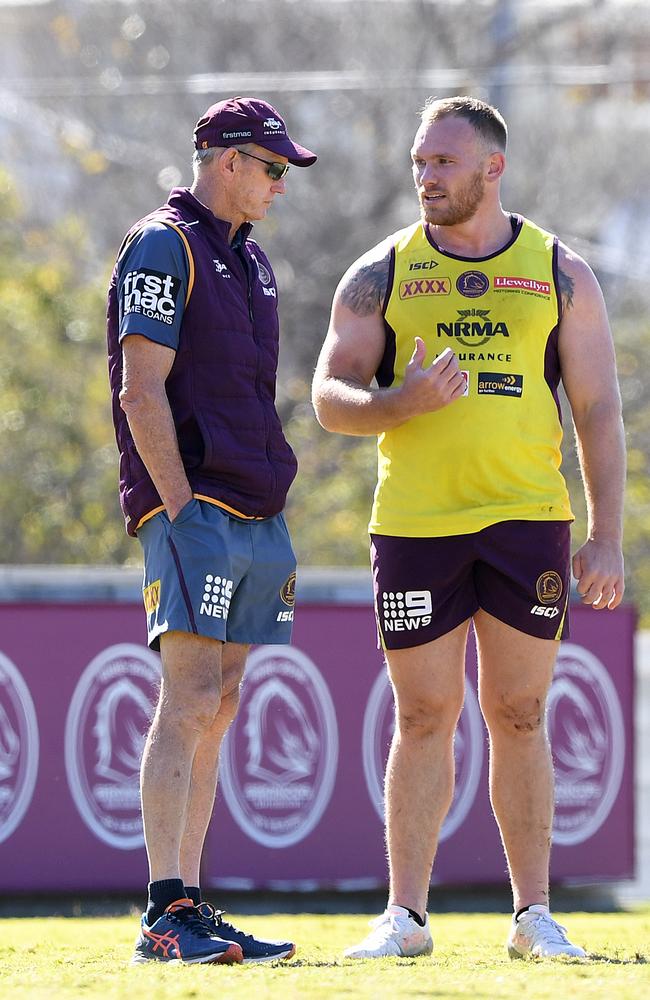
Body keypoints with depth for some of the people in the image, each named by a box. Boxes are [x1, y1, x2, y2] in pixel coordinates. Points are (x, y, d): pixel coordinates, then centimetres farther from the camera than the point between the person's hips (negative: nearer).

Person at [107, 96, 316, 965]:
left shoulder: (248, 260, 21)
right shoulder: (164, 247, -7)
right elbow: (143, 390, -13)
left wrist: (272, 526, 18)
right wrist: (182, 510, -18)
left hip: (251, 514, 9)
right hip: (193, 507, -9)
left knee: (215, 708, 7)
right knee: (190, 701, -14)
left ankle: (189, 911, 8)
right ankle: (165, 916, -18)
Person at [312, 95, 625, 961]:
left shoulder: (560, 274, 7)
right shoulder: (381, 275, 7)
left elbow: (598, 411, 6)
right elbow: (330, 397, 3)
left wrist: (605, 537, -1)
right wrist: (401, 402, -19)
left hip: (528, 522, 0)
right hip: (414, 525, 0)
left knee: (518, 716, 3)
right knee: (424, 718, 0)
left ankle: (534, 914, 8)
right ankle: (405, 915, 4)